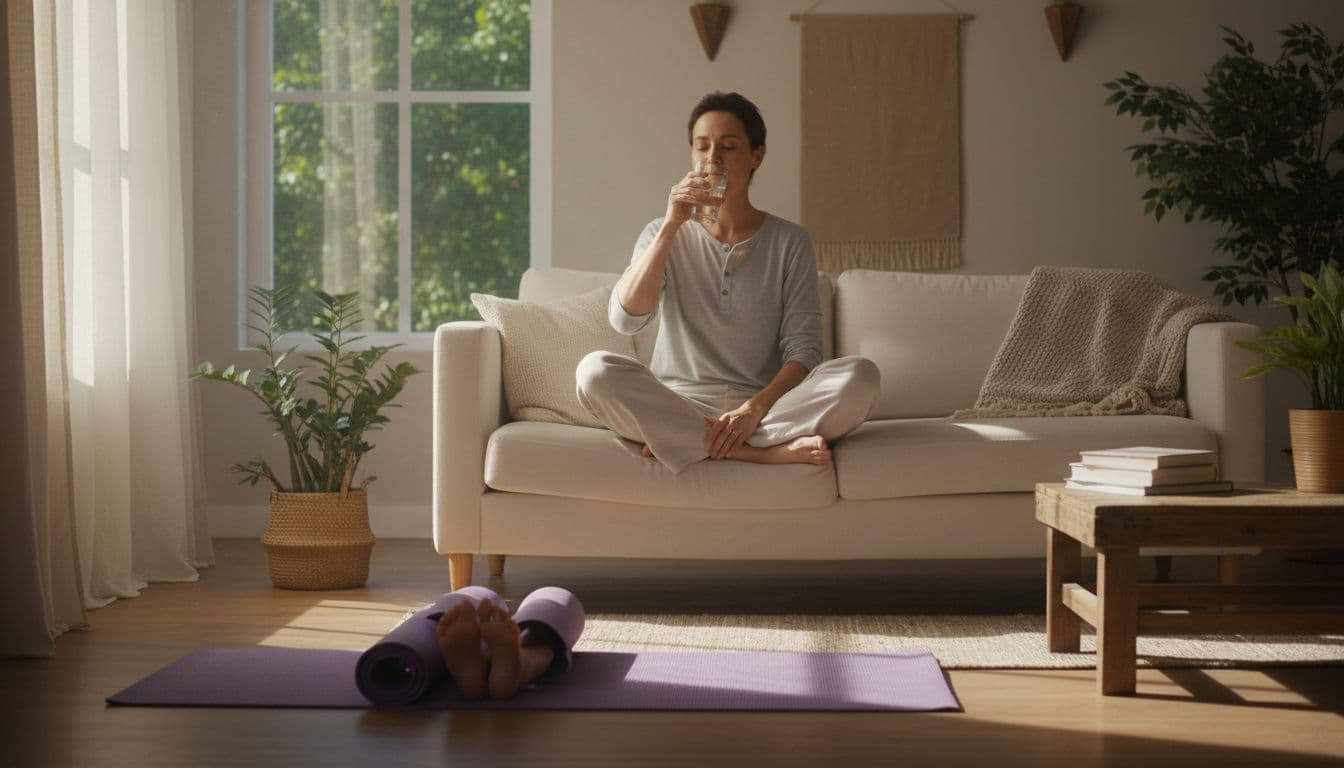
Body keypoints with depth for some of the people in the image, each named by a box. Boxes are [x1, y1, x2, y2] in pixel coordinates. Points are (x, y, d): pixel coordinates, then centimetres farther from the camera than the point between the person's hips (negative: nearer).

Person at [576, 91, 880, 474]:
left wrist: (755, 408, -21)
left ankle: (692, 444, -25)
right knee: (595, 369, -30)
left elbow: (803, 349, -1)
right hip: (677, 406, 0)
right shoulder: (664, 234, 11)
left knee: (860, 375, -27)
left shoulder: (790, 241, 8)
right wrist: (672, 225, -13)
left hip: (765, 406, 0)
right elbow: (625, 318, -7)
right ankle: (769, 451, -29)